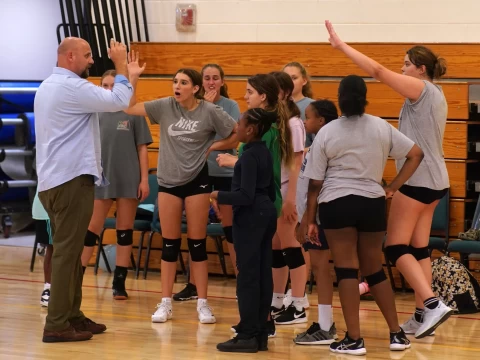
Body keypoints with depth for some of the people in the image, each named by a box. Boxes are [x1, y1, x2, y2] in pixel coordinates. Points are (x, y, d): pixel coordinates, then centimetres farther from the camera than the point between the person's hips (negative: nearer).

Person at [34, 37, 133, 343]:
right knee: (67, 251, -9)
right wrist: (121, 65, -7)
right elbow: (119, 102, -17)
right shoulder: (72, 86, -15)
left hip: (53, 179, 10)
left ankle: (71, 315, 18)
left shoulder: (47, 86, 17)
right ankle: (57, 325, -10)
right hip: (71, 179, -10)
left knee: (69, 250, 14)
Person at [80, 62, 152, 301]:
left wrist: (144, 179, -5)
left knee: (125, 231, 4)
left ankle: (119, 283, 10)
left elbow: (142, 148, 1)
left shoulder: (133, 113, 0)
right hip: (101, 180, 1)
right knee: (91, 230, 2)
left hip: (129, 180, -1)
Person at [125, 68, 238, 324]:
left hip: (197, 180, -2)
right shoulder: (165, 107, -1)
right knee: (169, 243, 6)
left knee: (197, 243, 3)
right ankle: (166, 303, 13)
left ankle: (202, 304, 10)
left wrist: (213, 147, -5)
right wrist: (131, 78, -12)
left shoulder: (210, 111, -7)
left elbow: (238, 133, -1)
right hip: (168, 181, 2)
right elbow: (130, 108, -4)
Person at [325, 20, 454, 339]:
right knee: (418, 247, 10)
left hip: (418, 179, -9)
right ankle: (423, 315, 8)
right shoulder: (435, 95, 16)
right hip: (434, 180, 9)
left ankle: (433, 304, -15)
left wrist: (341, 45, -15)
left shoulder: (422, 89, -10)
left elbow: (378, 70, -17)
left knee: (396, 247, -5)